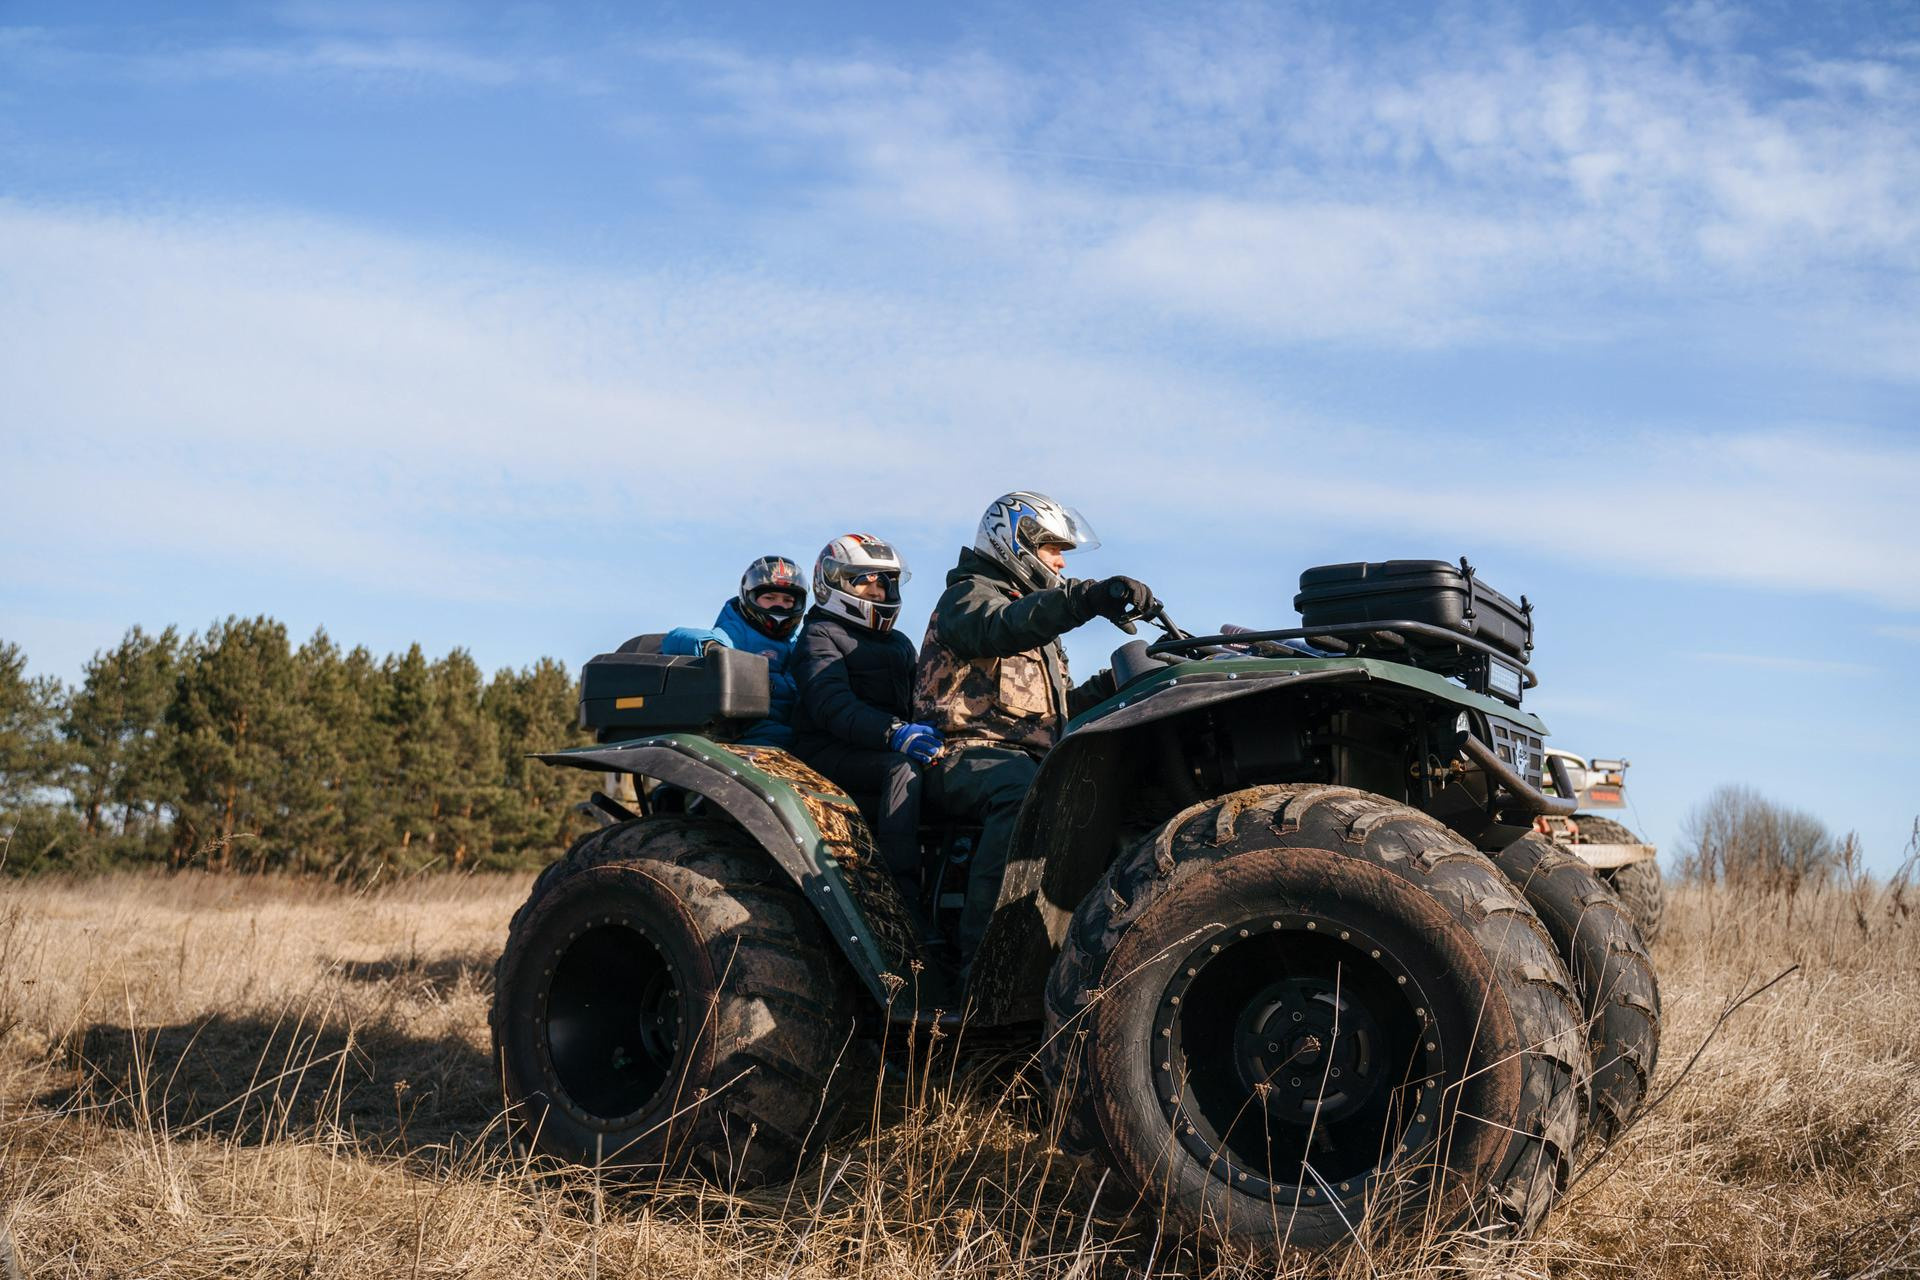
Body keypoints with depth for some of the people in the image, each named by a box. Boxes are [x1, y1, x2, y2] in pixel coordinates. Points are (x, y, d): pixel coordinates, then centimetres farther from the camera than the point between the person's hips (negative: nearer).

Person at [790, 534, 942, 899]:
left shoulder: (900, 644, 29)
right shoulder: (820, 636, 3)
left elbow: (918, 701, 20)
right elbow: (830, 703, -15)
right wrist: (893, 732, -31)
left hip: (880, 752, 7)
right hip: (832, 754, -6)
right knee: (905, 768, -36)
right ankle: (900, 891, -44)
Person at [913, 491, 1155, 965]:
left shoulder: (1037, 617, 31)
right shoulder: (969, 594, 2)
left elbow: (1058, 708, 30)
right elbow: (999, 628, -25)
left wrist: (1115, 682, 13)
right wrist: (1087, 598, -39)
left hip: (1032, 755, 9)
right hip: (970, 753, -9)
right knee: (1025, 794, -39)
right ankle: (982, 953, -43)